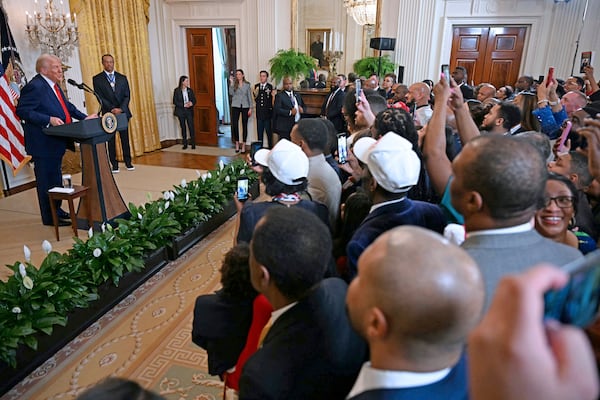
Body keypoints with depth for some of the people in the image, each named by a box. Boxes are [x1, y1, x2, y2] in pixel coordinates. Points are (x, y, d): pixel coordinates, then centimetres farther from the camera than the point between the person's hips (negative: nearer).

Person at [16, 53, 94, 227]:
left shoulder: (54, 85, 10)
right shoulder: (35, 86, -18)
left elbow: (67, 106, 18)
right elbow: (22, 110, -22)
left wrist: (84, 117, 6)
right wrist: (49, 119, -28)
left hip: (56, 143, 10)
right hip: (43, 143, -10)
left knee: (56, 178, 20)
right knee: (46, 180, 0)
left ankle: (57, 210, 34)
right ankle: (50, 218, 10)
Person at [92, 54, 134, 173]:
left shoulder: (122, 78, 10)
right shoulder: (97, 79, 3)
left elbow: (127, 96, 4)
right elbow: (100, 97, -4)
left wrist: (121, 109, -11)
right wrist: (112, 109, -16)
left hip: (123, 112, 2)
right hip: (108, 114, -2)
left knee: (125, 139, 5)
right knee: (111, 140, 2)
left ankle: (128, 162, 12)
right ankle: (114, 164, 6)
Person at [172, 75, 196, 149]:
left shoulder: (190, 90, 5)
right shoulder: (177, 90, -3)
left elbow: (194, 100, 8)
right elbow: (175, 101, -7)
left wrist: (191, 103, -15)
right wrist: (184, 105, -17)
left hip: (189, 111, 1)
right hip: (181, 111, -1)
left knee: (191, 127, -6)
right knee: (183, 127, 6)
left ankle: (193, 144, 0)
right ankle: (185, 144, 13)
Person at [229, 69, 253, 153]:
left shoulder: (247, 84, 7)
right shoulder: (234, 84, 6)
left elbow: (249, 96, 6)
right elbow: (231, 93, -9)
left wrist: (250, 108, 0)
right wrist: (231, 83, -14)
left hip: (245, 107, 0)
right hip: (235, 106, 0)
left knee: (244, 125, 1)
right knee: (235, 125, -6)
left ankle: (243, 145, 7)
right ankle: (237, 143, 9)